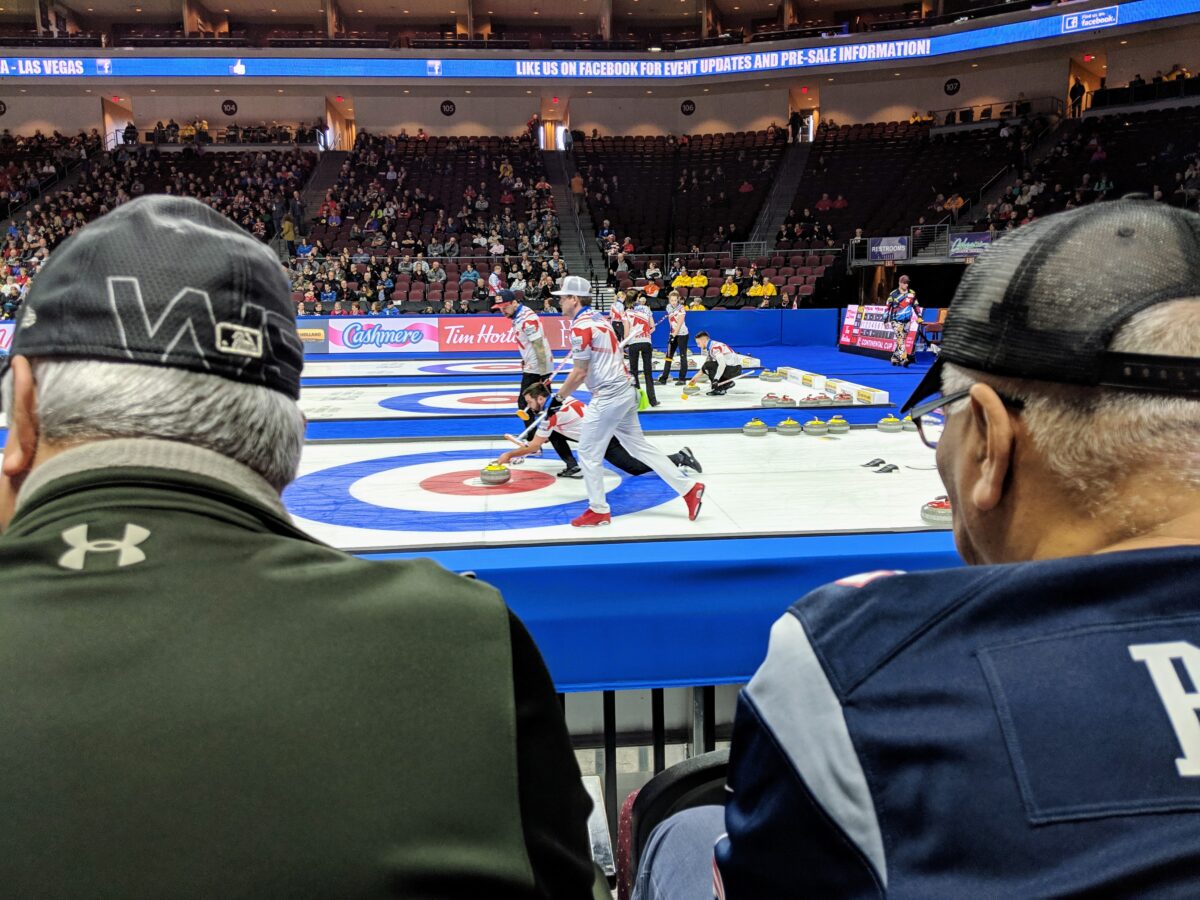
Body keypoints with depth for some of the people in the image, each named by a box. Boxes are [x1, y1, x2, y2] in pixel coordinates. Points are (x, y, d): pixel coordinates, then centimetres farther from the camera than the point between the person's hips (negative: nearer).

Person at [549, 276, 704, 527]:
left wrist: (558, 398, -5)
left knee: (588, 451, 2)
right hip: (624, 392, 10)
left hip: (608, 397, -10)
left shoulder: (580, 326, -14)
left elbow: (579, 373, -15)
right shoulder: (598, 318, 15)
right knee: (638, 445, 14)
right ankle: (688, 488, 14)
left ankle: (598, 510, 10)